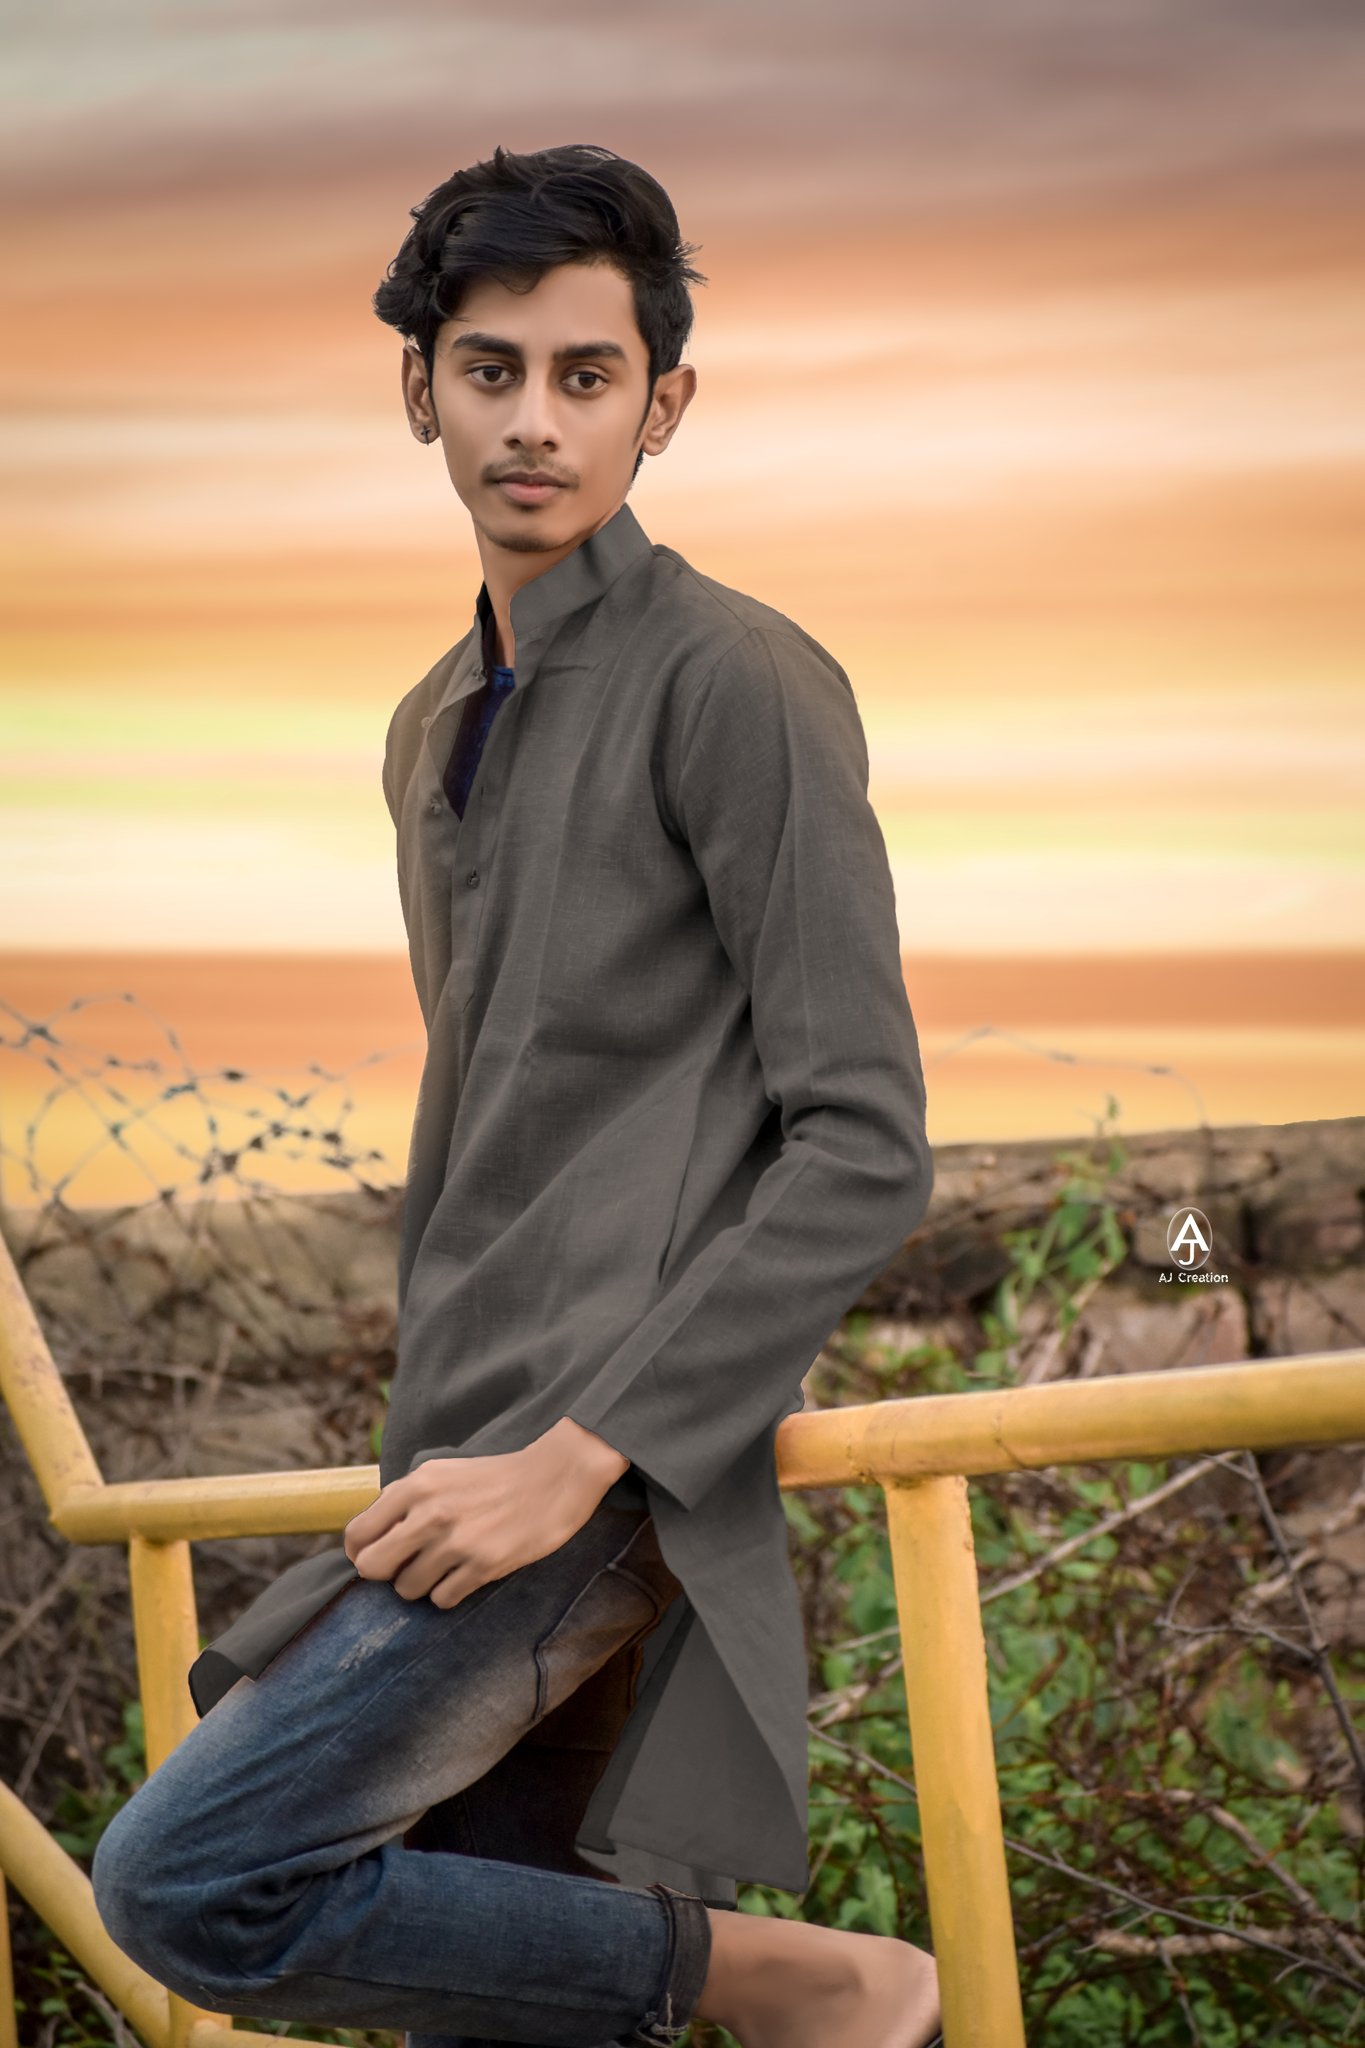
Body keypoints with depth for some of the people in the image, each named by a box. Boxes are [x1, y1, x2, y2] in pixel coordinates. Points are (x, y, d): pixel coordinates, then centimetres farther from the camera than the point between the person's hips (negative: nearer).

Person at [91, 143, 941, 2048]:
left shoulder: (741, 681, -8)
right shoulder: (436, 734, 19)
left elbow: (866, 1149, -14)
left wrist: (580, 1455, -19)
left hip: (616, 1460, -8)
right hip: (471, 1462, 8)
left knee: (183, 1878, -17)